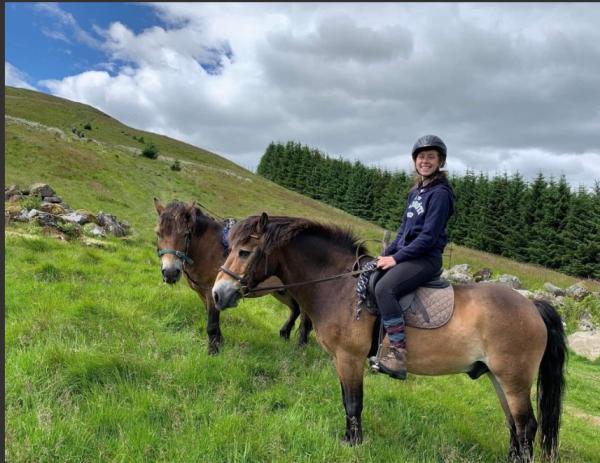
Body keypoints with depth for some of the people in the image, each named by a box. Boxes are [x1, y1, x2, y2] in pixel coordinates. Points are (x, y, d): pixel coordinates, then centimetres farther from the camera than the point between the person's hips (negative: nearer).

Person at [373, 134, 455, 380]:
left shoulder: (440, 193, -11)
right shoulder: (415, 192, 15)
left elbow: (428, 237, -17)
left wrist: (397, 258, -16)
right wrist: (386, 254, 6)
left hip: (425, 258, -9)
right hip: (405, 254, 9)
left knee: (384, 288, -32)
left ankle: (399, 353, -25)